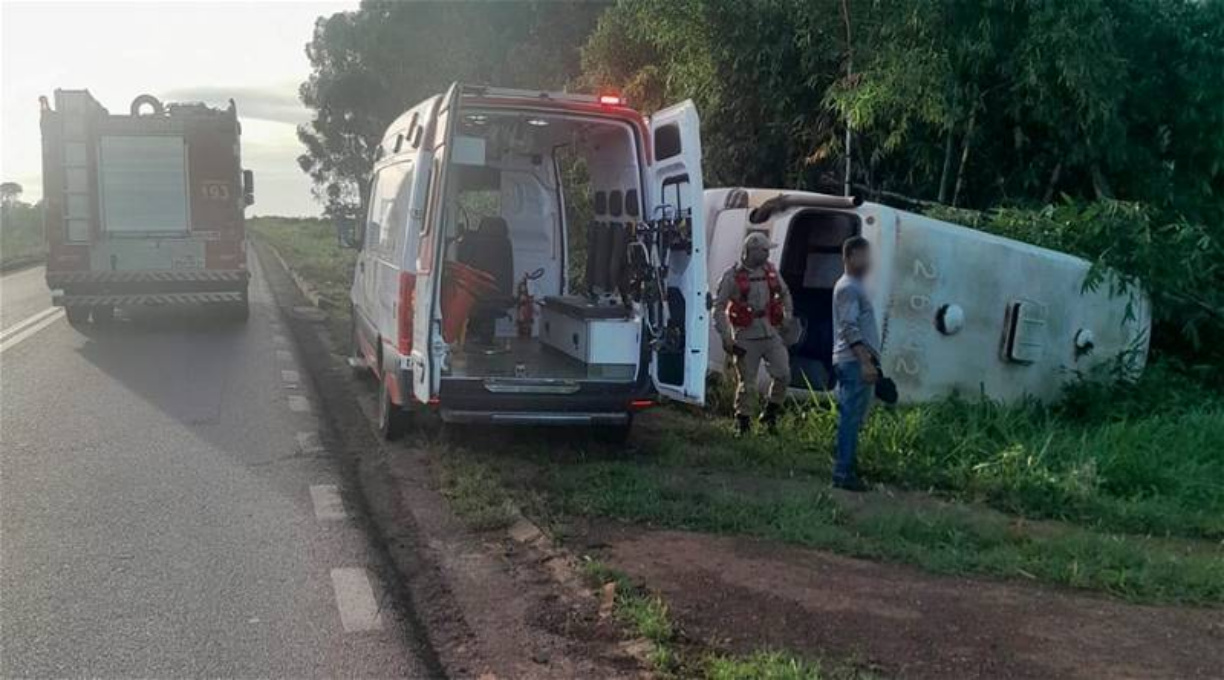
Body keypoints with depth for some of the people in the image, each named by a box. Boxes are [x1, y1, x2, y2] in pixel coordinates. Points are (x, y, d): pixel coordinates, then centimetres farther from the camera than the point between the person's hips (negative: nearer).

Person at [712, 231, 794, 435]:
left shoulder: (770, 271, 6)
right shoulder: (733, 275, -7)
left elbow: (785, 294, 24)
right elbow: (719, 307, -5)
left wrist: (787, 318, 16)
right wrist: (726, 338, -9)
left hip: (771, 334, 4)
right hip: (746, 337, -4)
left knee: (783, 374, -5)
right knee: (747, 384, 0)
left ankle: (770, 413, 16)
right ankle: (742, 422, 16)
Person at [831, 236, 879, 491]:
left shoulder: (855, 286, 20)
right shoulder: (848, 287, -12)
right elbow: (849, 329, -20)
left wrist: (870, 361, 22)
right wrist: (865, 362, -24)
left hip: (858, 362, 10)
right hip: (854, 362, -10)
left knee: (852, 418, 13)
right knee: (850, 418, -9)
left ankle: (849, 467, 20)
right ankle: (843, 473, -6)